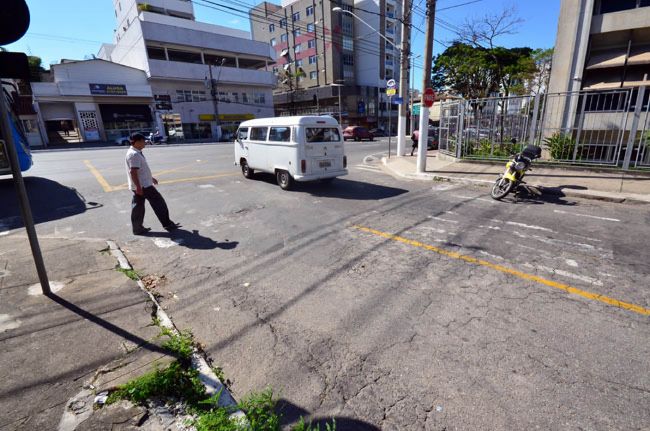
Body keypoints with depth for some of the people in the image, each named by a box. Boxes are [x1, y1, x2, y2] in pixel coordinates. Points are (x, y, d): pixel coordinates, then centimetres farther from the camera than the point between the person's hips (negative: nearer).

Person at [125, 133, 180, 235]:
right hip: (143, 185, -10)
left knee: (138, 206, 12)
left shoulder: (135, 153, 14)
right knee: (159, 203, -2)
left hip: (141, 185, 10)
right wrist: (138, 187, -26)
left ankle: (138, 228, 19)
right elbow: (133, 172, -25)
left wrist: (150, 178, 30)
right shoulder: (134, 154, -19)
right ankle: (167, 224, 6)